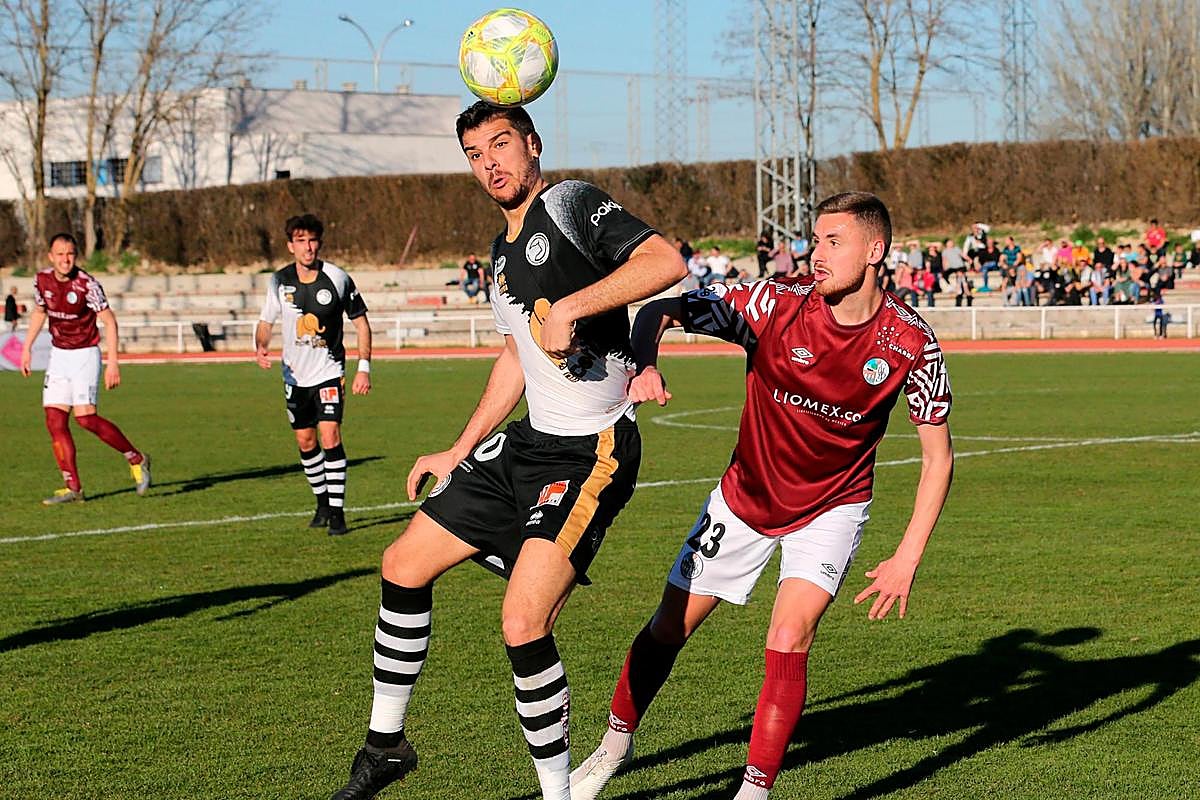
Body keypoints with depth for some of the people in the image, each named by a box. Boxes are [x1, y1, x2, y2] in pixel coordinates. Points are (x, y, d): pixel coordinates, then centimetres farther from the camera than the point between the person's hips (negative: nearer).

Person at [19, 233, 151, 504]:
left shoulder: (87, 284, -17)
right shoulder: (42, 280, -1)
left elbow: (109, 321, -13)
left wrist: (113, 361, -20)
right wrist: (27, 348, 17)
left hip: (85, 354, -6)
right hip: (58, 354, 6)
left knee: (85, 417, -16)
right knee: (55, 420, -4)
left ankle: (136, 459, 3)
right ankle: (73, 488, 0)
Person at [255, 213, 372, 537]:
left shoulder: (338, 279, -11)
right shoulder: (279, 281, -4)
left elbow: (361, 323, -3)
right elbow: (266, 322, 9)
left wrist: (364, 368, -9)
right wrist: (261, 347, -14)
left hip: (329, 371, -3)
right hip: (295, 374, 3)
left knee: (330, 436, -16)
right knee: (306, 442, 10)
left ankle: (337, 511, -10)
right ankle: (322, 501, 29)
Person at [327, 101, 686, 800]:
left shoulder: (572, 203, -11)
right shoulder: (504, 251, 16)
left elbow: (667, 262, -26)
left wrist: (570, 308, -29)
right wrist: (459, 452, 27)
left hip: (591, 454, -10)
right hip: (529, 443, 10)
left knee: (523, 625, -20)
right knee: (405, 565, 12)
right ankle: (386, 744, 29)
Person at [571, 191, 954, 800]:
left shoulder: (912, 344, -20)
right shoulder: (777, 304, -22)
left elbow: (938, 458, -10)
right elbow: (661, 311, -26)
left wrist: (908, 559, -17)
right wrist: (645, 365, -49)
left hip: (831, 508, -1)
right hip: (746, 494, 1)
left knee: (789, 638, -20)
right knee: (669, 628, 8)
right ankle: (616, 744, 33)